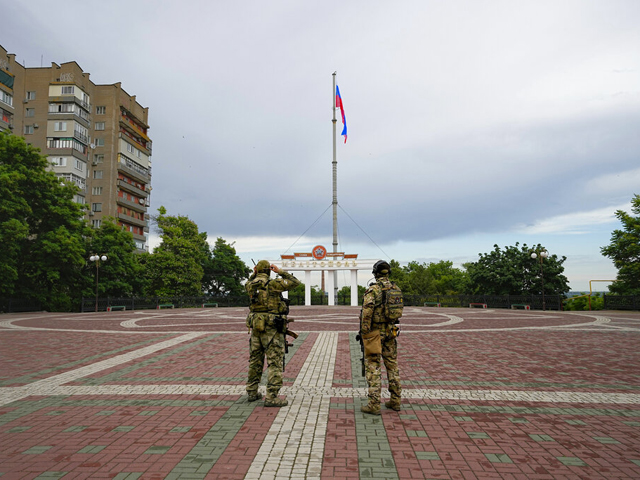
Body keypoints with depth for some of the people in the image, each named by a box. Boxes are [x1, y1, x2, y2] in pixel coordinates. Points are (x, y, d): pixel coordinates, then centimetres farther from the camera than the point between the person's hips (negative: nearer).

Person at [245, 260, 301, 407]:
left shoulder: (251, 285, 6)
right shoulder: (273, 284, -12)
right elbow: (295, 282, -5)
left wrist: (254, 274, 17)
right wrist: (280, 271, -2)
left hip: (255, 325, 6)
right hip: (272, 328, -6)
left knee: (255, 360, 17)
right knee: (275, 362, -3)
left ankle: (252, 392, 25)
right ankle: (271, 397, -5)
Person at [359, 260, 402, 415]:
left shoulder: (373, 290, -16)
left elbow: (367, 310, -25)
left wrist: (364, 332, -17)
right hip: (390, 331, 6)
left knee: (373, 367, -1)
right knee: (392, 365, 14)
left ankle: (374, 405, 1)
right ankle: (395, 401, 23)